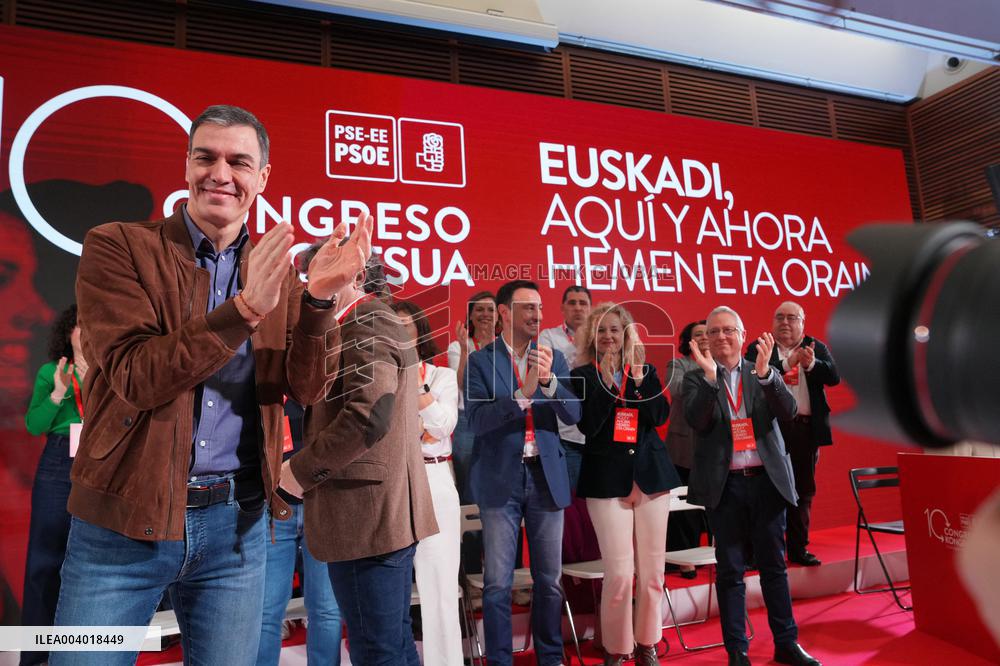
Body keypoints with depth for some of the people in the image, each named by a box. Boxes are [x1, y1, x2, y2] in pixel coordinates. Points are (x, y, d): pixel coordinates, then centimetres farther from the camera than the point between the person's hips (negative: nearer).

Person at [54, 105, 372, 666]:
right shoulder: (117, 247, -4)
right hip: (123, 520, -2)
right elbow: (133, 377, -16)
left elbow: (307, 389, -4)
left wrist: (319, 299, -21)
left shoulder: (277, 269, 4)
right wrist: (244, 308, -27)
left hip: (237, 523, 3)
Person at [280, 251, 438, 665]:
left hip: (366, 513, -11)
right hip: (391, 509, 11)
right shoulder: (384, 323, 21)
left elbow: (368, 414, -25)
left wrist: (301, 470, -14)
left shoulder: (365, 324, -11)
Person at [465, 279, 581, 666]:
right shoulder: (480, 360, -4)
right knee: (497, 582, 5)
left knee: (549, 579, 13)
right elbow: (476, 421, -13)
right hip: (501, 479, -3)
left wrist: (549, 381, -20)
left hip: (547, 477, 3)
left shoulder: (553, 358, 6)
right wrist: (522, 394, -26)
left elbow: (574, 413, -2)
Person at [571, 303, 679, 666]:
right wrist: (605, 382, -15)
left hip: (650, 475, 3)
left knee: (652, 569, 7)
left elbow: (660, 415, 0)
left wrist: (639, 382, -12)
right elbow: (588, 426, -9)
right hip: (607, 478, -3)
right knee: (619, 573, -7)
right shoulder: (583, 375, 2)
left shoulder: (645, 370, 11)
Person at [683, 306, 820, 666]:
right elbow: (696, 421, -13)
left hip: (767, 480, 2)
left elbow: (788, 411, -8)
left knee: (774, 565, 13)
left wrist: (764, 372, -22)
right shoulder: (696, 378, 2)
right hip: (724, 486, -1)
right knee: (730, 571, 6)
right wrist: (710, 376, -23)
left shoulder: (765, 375, 7)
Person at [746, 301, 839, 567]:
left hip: (806, 429, 3)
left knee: (803, 490, 11)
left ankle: (798, 548, 24)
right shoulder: (758, 349, 1)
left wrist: (812, 364, -19)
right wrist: (788, 363, -19)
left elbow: (834, 377, -2)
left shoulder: (817, 348, 11)